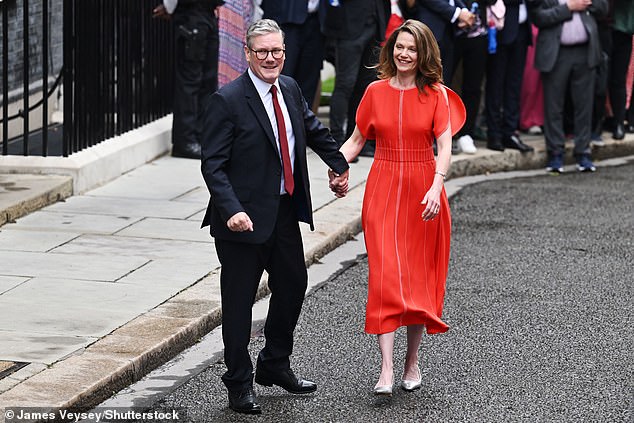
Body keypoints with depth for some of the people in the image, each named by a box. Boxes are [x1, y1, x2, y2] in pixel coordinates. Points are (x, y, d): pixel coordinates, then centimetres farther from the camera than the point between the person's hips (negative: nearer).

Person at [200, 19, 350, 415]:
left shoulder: (290, 89, 6)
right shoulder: (227, 100, -15)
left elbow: (313, 129, 26)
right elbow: (213, 164, -18)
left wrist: (339, 165, 36)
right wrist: (232, 210, -29)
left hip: (285, 211, 7)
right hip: (246, 216, -7)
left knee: (293, 285, 18)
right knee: (239, 300, 1)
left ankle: (275, 365, 37)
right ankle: (240, 384, 13)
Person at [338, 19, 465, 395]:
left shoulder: (436, 94, -2)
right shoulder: (376, 92, 4)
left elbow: (445, 147, -10)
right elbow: (357, 140, 11)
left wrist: (436, 188, -25)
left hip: (423, 192, -1)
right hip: (383, 190, 1)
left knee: (419, 278, 6)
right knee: (385, 276, -7)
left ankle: (413, 361, 21)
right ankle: (387, 371, -12)